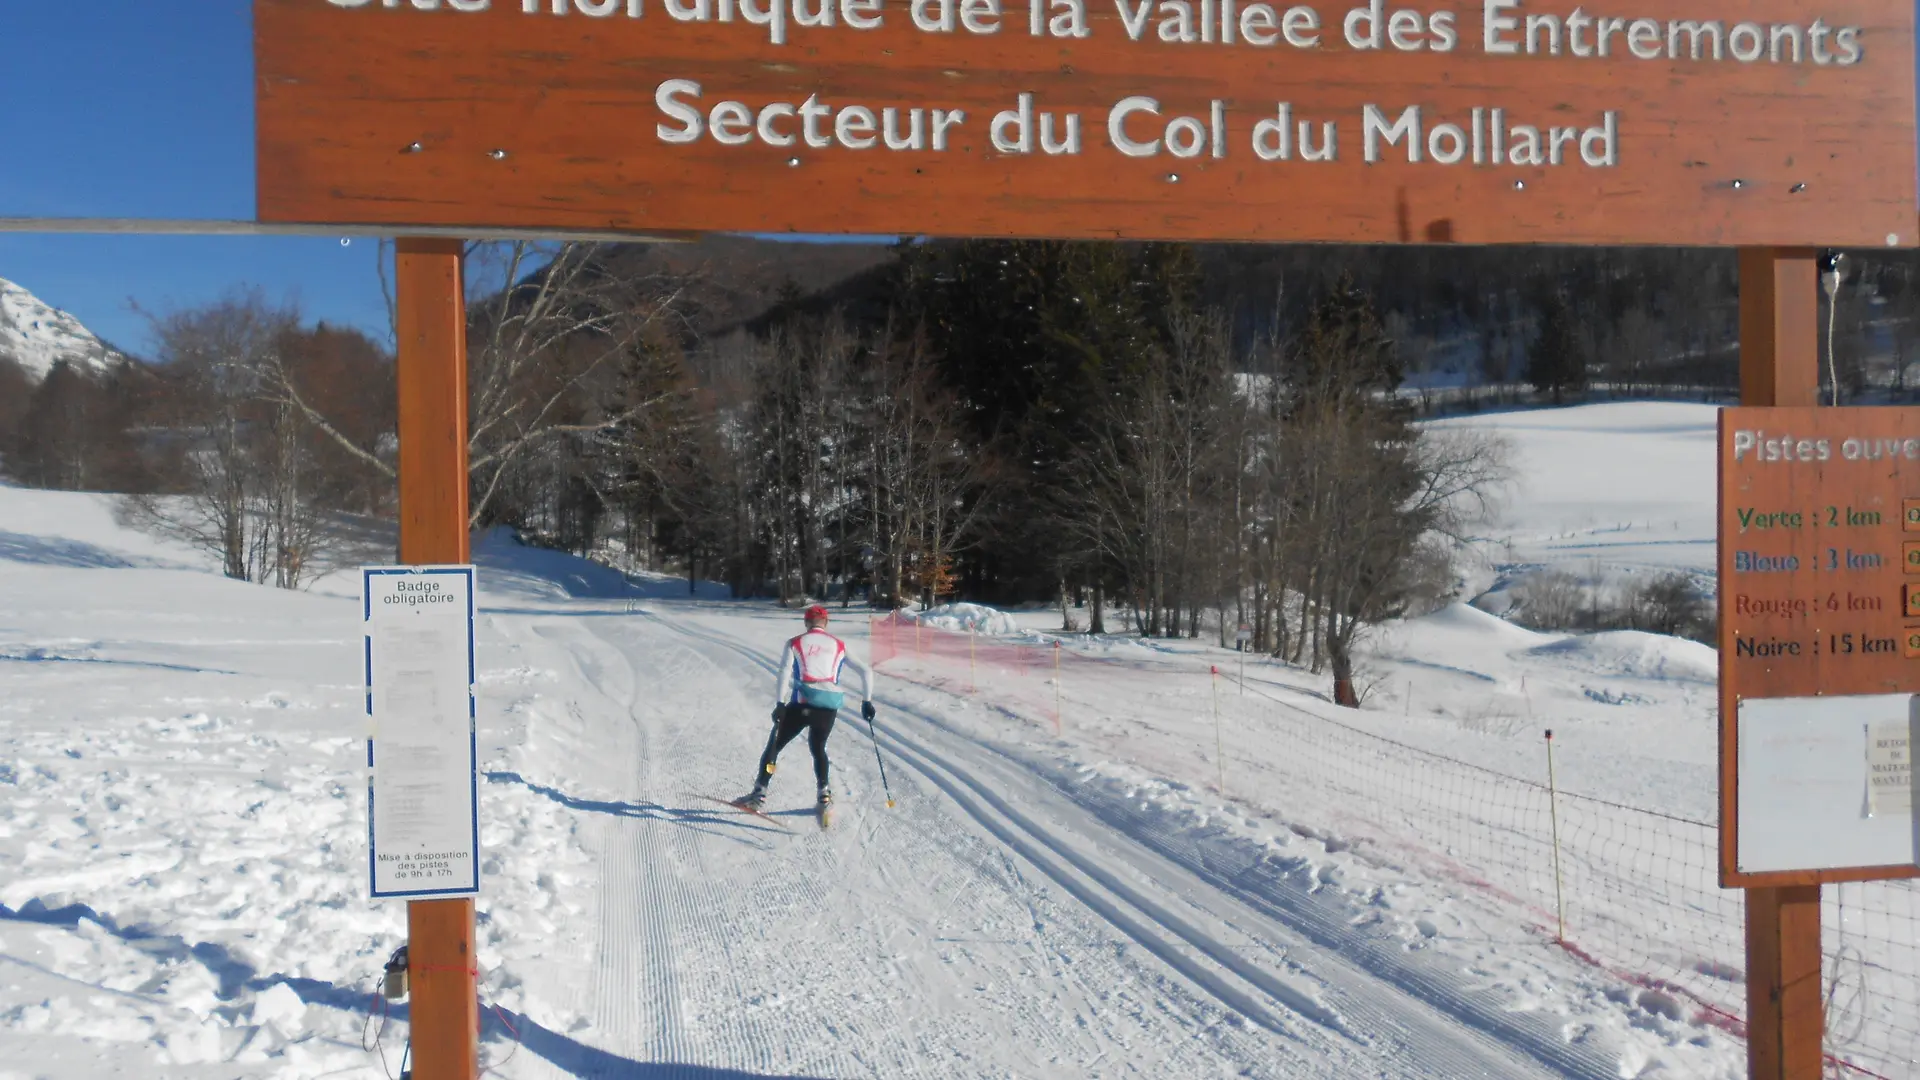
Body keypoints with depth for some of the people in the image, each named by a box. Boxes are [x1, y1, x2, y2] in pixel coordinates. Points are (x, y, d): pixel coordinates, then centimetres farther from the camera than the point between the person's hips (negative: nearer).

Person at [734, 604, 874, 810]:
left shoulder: (795, 644, 9)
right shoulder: (839, 646, 15)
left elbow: (785, 672, -7)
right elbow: (865, 672, 12)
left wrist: (780, 704, -12)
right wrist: (867, 701, 20)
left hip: (802, 703, -3)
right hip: (829, 707, 3)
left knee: (774, 746, 10)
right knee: (818, 748, 26)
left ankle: (759, 794, 3)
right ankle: (824, 794, 14)